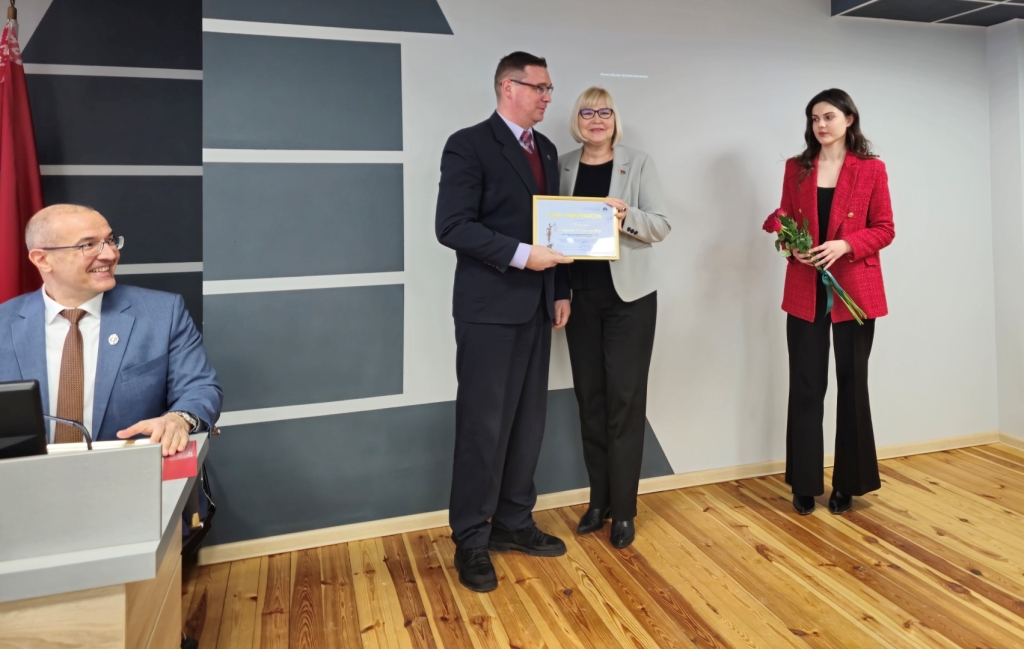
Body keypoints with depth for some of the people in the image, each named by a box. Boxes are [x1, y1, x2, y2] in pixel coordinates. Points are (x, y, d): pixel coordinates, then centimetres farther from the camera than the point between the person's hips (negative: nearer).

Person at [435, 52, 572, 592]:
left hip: (535, 307, 7)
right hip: (489, 308, -7)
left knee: (527, 420, 11)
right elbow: (452, 226, -16)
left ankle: (513, 522, 26)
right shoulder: (469, 145, -7)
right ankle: (470, 541, 14)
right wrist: (520, 255, -21)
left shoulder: (546, 149, 16)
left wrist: (560, 290, 12)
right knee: (483, 426, 0)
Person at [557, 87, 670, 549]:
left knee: (625, 400, 0)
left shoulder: (638, 163, 2)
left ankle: (623, 510, 11)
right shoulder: (562, 166, 8)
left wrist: (627, 215, -22)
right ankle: (598, 501, 22)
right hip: (581, 297, 3)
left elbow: (661, 225, -3)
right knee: (590, 399, 8)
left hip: (629, 297, -2)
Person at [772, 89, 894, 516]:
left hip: (854, 290, -1)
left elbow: (884, 230, 0)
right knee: (805, 387, 3)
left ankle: (847, 483, 20)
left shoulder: (871, 169, 1)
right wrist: (793, 247, -9)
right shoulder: (796, 168, 9)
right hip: (805, 291, 2)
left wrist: (844, 245, -17)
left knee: (851, 384, 7)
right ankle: (805, 484, 14)